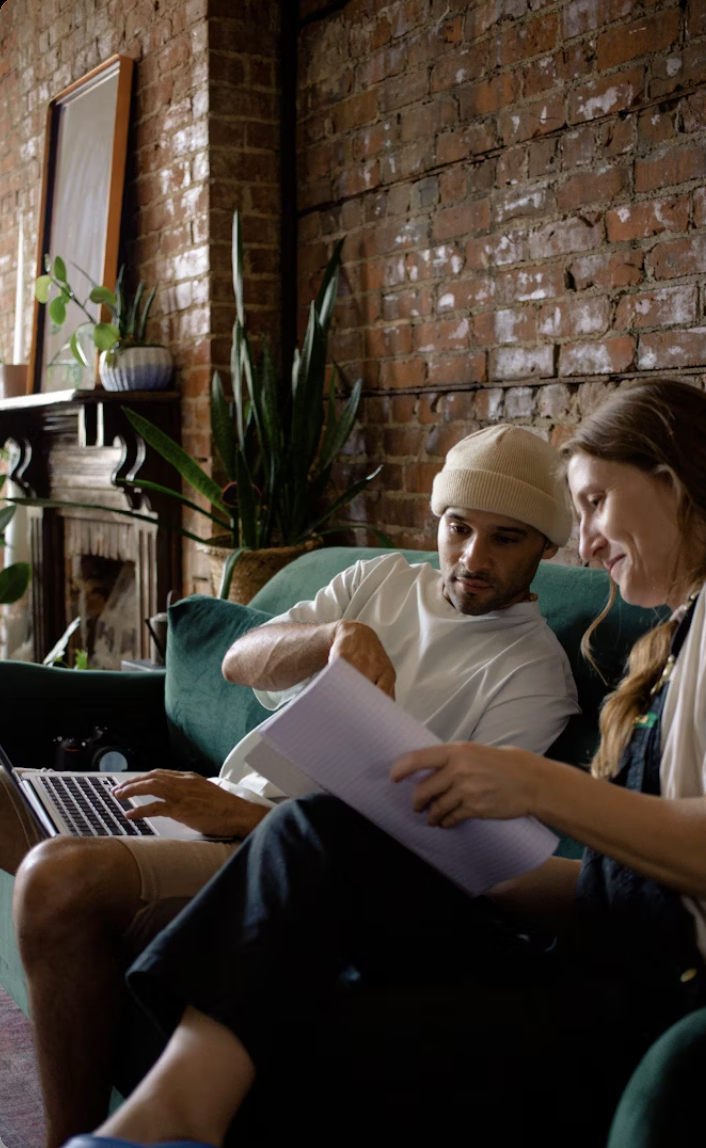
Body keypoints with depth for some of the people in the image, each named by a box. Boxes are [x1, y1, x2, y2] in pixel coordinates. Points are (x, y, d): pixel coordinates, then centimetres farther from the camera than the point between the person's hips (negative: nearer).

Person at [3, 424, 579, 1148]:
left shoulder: (533, 674, -3)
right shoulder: (383, 579, 15)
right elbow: (239, 663, 4)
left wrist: (245, 818, -19)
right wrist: (340, 634, -18)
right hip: (225, 798, 8)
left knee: (64, 880, -29)